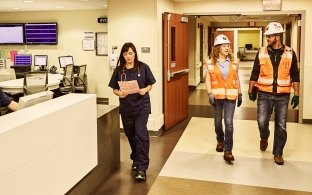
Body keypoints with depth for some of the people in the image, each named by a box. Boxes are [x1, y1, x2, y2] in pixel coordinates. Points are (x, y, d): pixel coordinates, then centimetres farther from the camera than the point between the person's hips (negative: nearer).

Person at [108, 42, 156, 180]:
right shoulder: (119, 70, 3)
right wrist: (119, 93, -15)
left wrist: (145, 90, -17)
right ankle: (136, 159, 38)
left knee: (141, 135, -12)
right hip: (126, 107, 3)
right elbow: (114, 89, 6)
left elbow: (150, 85, 3)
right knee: (130, 135, 14)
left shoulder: (143, 67, -2)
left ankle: (142, 168, -7)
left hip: (141, 105, -3)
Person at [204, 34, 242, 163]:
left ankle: (228, 151, -6)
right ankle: (220, 141, 40)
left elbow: (236, 79, 10)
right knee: (218, 121, 14)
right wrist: (210, 94, -13)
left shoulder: (233, 62, 4)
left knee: (229, 122, -8)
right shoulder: (211, 62, -1)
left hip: (230, 96, 0)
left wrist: (240, 94, 10)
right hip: (217, 95, 0)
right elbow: (208, 80, -3)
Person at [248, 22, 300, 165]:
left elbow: (295, 75, 4)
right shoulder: (261, 53, 1)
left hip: (282, 96, 0)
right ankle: (264, 138, 27)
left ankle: (278, 153, 20)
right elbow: (255, 73, 6)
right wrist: (251, 91, 4)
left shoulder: (290, 53, 0)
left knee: (281, 125, 5)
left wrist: (296, 94, 1)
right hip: (264, 94, 0)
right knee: (262, 121, -7)